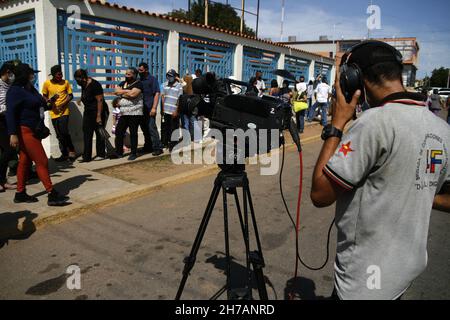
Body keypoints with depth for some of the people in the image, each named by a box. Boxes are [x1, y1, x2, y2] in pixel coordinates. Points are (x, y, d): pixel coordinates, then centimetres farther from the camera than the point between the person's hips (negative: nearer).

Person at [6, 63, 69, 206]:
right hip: (25, 131, -9)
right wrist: (13, 134, -24)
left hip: (33, 131, 9)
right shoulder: (15, 90, -13)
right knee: (42, 161, -9)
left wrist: (48, 105, 5)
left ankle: (20, 194, 22)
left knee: (25, 161, 13)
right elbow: (10, 113, -19)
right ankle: (52, 195, -6)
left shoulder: (31, 89, 13)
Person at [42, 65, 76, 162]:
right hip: (54, 112, 2)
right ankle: (65, 154, 20)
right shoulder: (47, 83, 0)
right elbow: (44, 97, 9)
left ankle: (71, 151, 3)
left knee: (64, 132, -16)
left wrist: (63, 104, -13)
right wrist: (50, 101, -14)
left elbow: (70, 95, 3)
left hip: (64, 111, -2)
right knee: (59, 135, 9)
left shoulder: (65, 82, -1)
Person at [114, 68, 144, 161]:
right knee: (118, 132, 5)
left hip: (135, 113, -7)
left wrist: (122, 93, -4)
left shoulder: (138, 84, -5)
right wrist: (127, 91, -7)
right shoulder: (123, 83, 17)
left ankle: (134, 153, 10)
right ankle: (119, 152, 16)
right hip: (123, 113, 7)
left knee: (133, 133, -1)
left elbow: (132, 94, -20)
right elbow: (116, 91, 4)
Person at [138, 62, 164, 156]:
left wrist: (154, 107, -17)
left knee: (152, 127, -11)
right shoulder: (140, 80, 15)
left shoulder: (152, 79, -2)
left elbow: (157, 93, -9)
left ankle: (158, 148, -7)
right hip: (142, 109, 7)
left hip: (150, 109, -6)